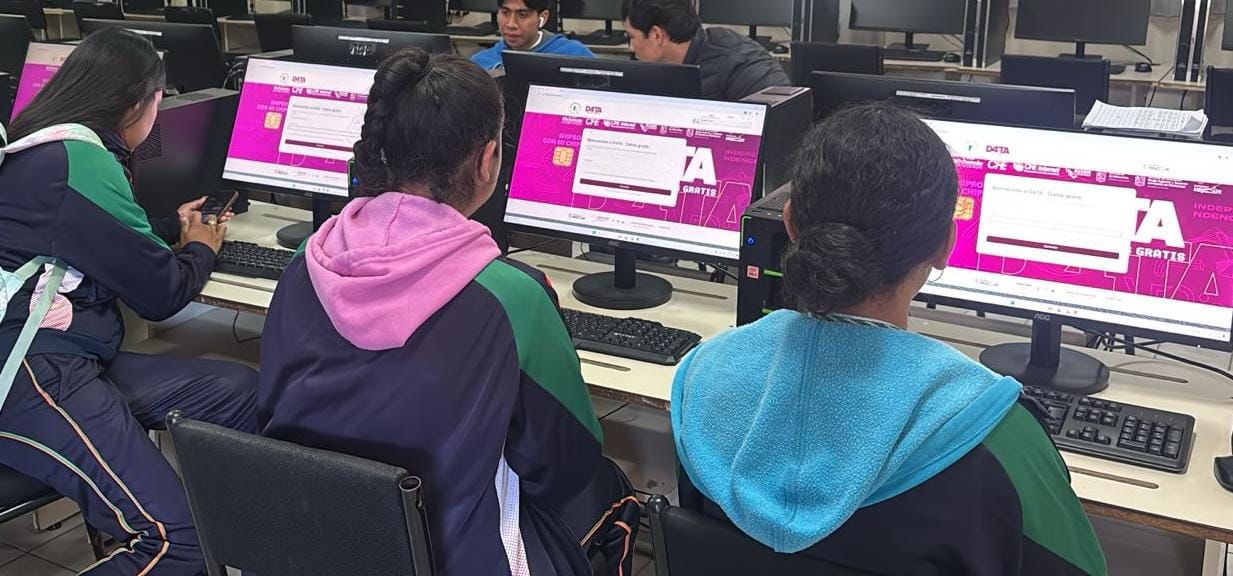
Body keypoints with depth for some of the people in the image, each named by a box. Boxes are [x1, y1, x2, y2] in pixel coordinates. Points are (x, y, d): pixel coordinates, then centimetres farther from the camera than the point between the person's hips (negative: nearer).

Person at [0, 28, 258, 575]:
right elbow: (161, 294, -6)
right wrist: (200, 248, 14)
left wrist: (173, 230, 43)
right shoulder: (78, 159, -14)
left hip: (63, 357, 11)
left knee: (241, 391, -1)